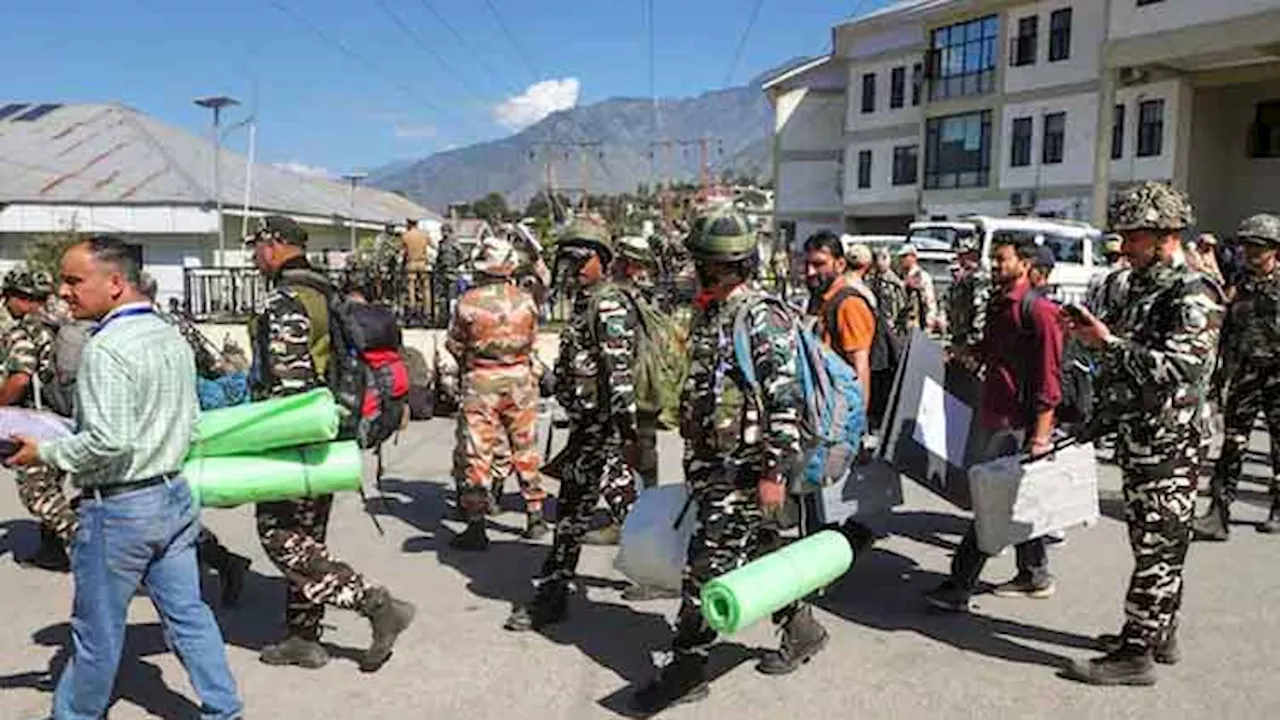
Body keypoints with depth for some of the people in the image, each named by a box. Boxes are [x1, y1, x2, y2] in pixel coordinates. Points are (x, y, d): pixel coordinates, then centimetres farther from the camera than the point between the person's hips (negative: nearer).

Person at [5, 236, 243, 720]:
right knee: (187, 612, 14)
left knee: (97, 629, 11)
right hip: (174, 495, 8)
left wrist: (45, 454, -12)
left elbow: (107, 440, -25)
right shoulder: (173, 337, 7)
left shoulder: (107, 349, -20)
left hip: (118, 507, -8)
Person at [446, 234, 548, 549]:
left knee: (477, 452, 3)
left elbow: (454, 345, -2)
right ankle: (535, 516, 22)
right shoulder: (525, 301, -4)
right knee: (525, 448, 14)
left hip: (480, 382, -3)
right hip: (520, 379, 3)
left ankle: (476, 525, 4)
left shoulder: (468, 302, -12)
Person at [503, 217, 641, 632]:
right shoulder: (586, 301, 16)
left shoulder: (608, 306, -15)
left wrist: (628, 432, -24)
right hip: (590, 420, 10)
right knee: (621, 499, 14)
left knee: (574, 508, -3)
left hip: (600, 424, -10)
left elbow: (620, 374, -21)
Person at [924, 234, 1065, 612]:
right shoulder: (997, 303, 14)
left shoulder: (1038, 309, -13)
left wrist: (1042, 431, -20)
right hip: (998, 417, 9)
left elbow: (1049, 373, -17)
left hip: (1018, 422, -9)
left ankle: (959, 587, -5)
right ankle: (1034, 575, 30)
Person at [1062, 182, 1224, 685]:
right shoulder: (1142, 287, 14)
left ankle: (1136, 654, 3)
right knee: (1152, 543, 18)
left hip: (1168, 443, -9)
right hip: (1138, 437, 9)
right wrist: (1094, 335, 8)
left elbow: (1177, 368, -26)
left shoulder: (1194, 296, -15)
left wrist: (1109, 342, -22)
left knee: (1158, 548, -2)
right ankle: (1159, 634, 30)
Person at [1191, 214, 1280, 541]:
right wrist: (1225, 374, 12)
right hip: (1245, 370, 4)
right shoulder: (1244, 286, 11)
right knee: (1233, 441, -2)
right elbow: (1228, 332, 15)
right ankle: (1219, 512, -3)